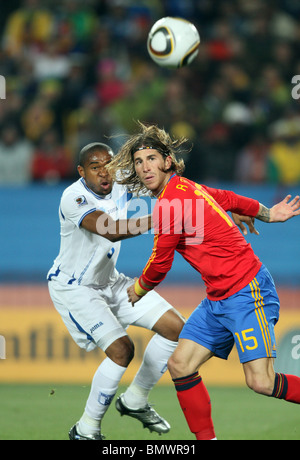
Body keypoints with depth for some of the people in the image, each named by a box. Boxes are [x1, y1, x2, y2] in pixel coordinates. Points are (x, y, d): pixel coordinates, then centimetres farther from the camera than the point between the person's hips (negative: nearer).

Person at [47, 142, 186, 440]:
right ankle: (86, 430, -8)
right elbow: (111, 230, -43)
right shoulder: (74, 198, -29)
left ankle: (135, 401, 20)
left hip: (109, 282, 8)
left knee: (174, 326, 3)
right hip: (73, 288, -8)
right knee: (121, 348, -24)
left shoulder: (121, 185, -9)